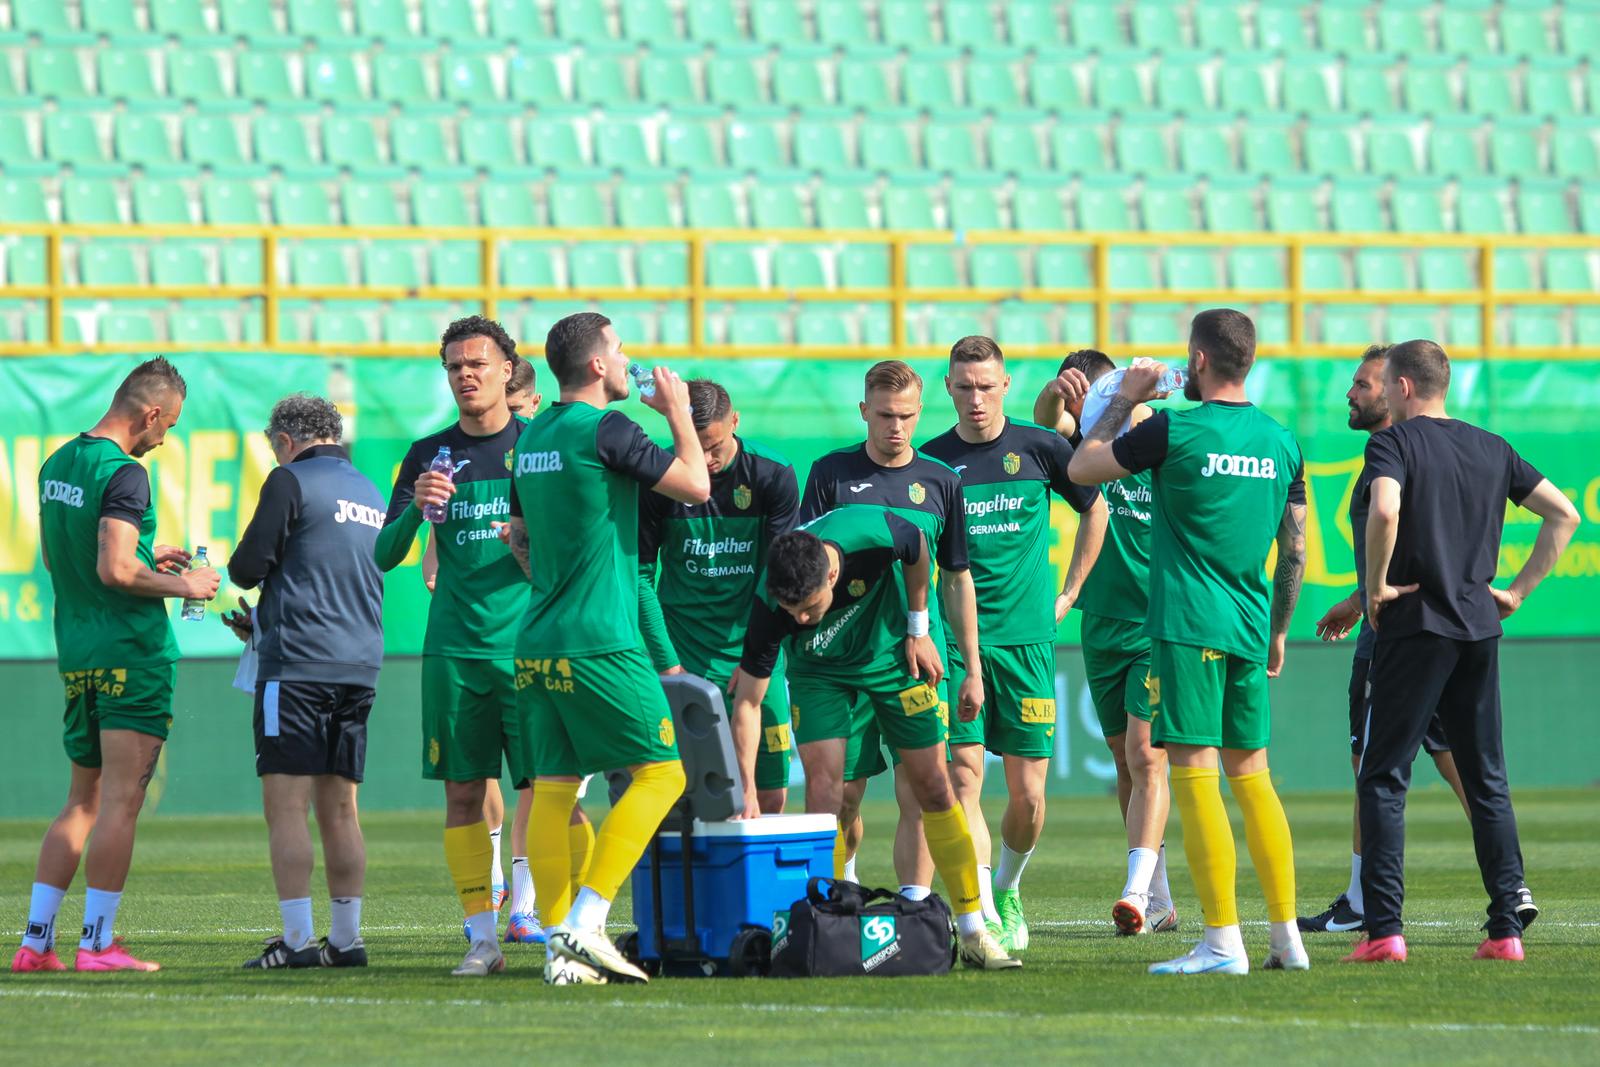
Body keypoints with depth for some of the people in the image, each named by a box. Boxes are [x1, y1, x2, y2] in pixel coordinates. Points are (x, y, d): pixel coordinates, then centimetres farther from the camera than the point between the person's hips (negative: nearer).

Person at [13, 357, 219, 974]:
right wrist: (181, 585, -9)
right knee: (120, 802, -5)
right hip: (132, 652, -8)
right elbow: (115, 571, -23)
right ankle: (97, 943, -7)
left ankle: (36, 940, 9)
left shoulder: (56, 465, 12)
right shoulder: (123, 474, -15)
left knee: (82, 801, 14)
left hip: (76, 656, 8)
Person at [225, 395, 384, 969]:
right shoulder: (371, 494, 18)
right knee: (339, 810, 10)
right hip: (360, 664, 7)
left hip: (297, 664, -7)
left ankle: (297, 939, -11)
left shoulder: (291, 480, -5)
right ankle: (346, 939, 9)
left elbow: (248, 567, -10)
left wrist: (239, 568, 15)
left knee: (286, 807, -6)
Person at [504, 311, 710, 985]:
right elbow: (695, 485, -6)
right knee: (661, 771, -2)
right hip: (598, 643, -8)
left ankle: (559, 943, 3)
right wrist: (677, 412, 7)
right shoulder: (604, 430, -11)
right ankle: (585, 922, -11)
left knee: (553, 789, 7)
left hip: (536, 644, 8)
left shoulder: (531, 437, 14)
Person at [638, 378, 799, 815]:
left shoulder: (774, 476, -4)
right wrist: (667, 662, -10)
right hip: (684, 651, -2)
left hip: (753, 652, 2)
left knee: (770, 797, -1)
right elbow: (639, 575, -2)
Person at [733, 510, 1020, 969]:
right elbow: (747, 701, -25)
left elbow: (918, 549, -12)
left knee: (934, 787, 1)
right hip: (818, 669, -1)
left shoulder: (873, 534, -38)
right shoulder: (771, 609, -34)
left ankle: (974, 934, 7)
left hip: (890, 651, 1)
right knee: (823, 781, -17)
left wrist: (918, 631, -5)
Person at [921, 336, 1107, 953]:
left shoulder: (1039, 449, 2)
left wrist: (1069, 592, 15)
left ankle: (1008, 890, 27)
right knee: (965, 774, -13)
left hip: (1027, 637, 1)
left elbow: (1095, 508, 18)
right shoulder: (930, 461, 2)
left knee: (1028, 793, 1)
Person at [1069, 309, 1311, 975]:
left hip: (1187, 629, -6)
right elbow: (1295, 552, 13)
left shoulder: (1173, 432, -10)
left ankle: (1223, 943, -10)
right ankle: (1287, 937, 13)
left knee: (1194, 776, -5)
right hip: (1249, 631, 6)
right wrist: (1278, 630, 24)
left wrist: (1124, 400, 14)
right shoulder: (1280, 443, 8)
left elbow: (1081, 469, 3)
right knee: (1252, 775, 13)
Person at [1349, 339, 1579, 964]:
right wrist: (1519, 590, 13)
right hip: (1480, 627, 5)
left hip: (1415, 627, -5)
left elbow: (1384, 512, -25)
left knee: (1383, 778, -1)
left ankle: (1384, 929, -10)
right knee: (1487, 780, 10)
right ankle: (1506, 929, 5)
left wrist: (1377, 587, -12)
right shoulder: (1492, 449, 13)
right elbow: (1564, 514, 13)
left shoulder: (1393, 443, -6)